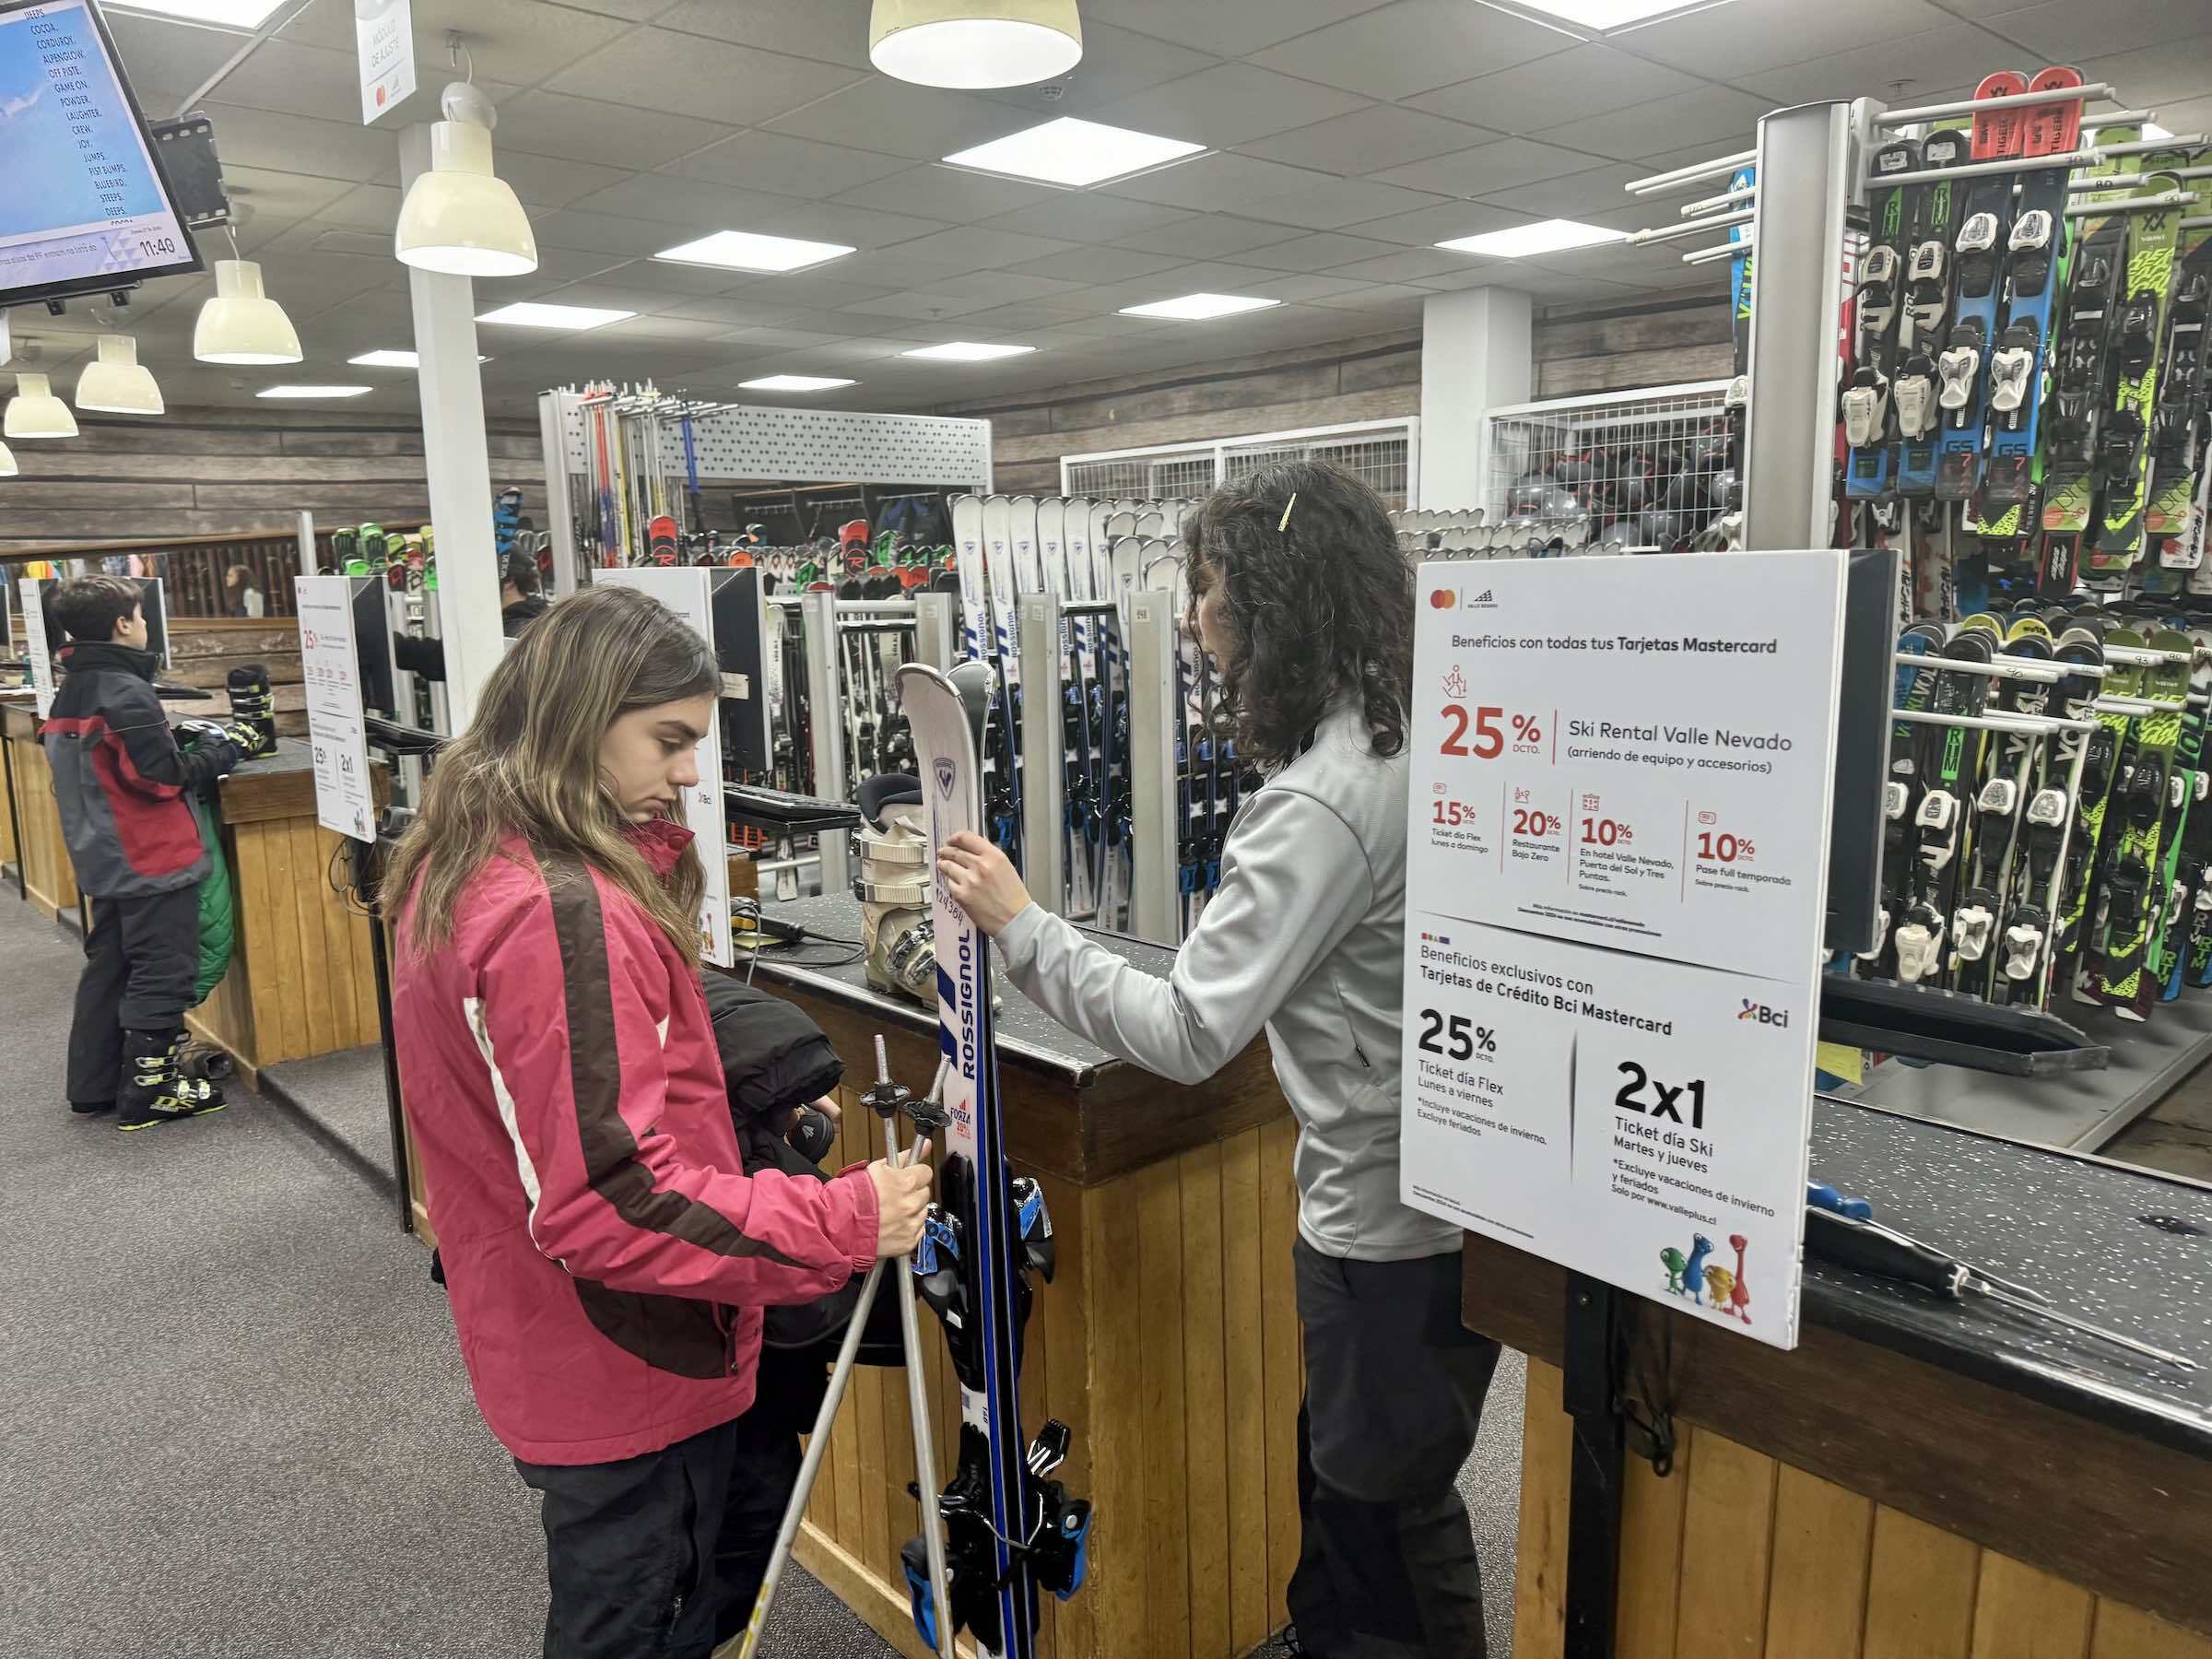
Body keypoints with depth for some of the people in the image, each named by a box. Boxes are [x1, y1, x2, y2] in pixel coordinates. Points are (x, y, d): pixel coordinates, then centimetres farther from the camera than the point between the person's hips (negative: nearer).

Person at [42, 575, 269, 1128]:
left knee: (109, 968, 17)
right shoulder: (126, 692, -18)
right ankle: (150, 1092, 5)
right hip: (152, 860, -9)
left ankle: (93, 1086, 25)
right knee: (161, 976, -1)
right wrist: (225, 747, -8)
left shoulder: (70, 693, 10)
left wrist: (193, 743, 11)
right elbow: (166, 777, -20)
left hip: (103, 860, 9)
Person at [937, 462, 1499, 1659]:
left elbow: (1186, 1034, -27)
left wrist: (1016, 924, -18)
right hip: (1437, 1188, 9)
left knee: (1385, 1516, 13)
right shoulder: (1406, 741, 3)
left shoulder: (1323, 798, -27)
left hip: (1390, 1216, -9)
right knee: (1348, 1490, 25)